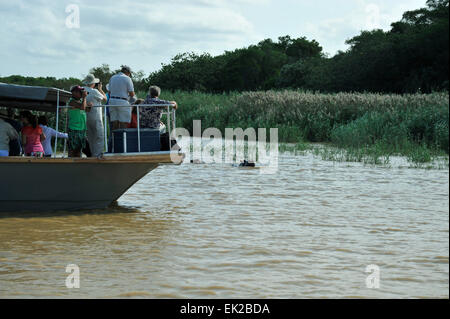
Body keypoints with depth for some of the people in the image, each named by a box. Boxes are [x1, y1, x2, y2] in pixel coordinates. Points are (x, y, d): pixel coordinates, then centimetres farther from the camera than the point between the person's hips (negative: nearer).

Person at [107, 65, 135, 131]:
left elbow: (109, 92, 15)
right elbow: (132, 94, -5)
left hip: (112, 101, 6)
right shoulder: (127, 79, -4)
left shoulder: (112, 78, 14)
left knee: (114, 124, 5)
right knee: (123, 125, -4)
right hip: (122, 102, -6)